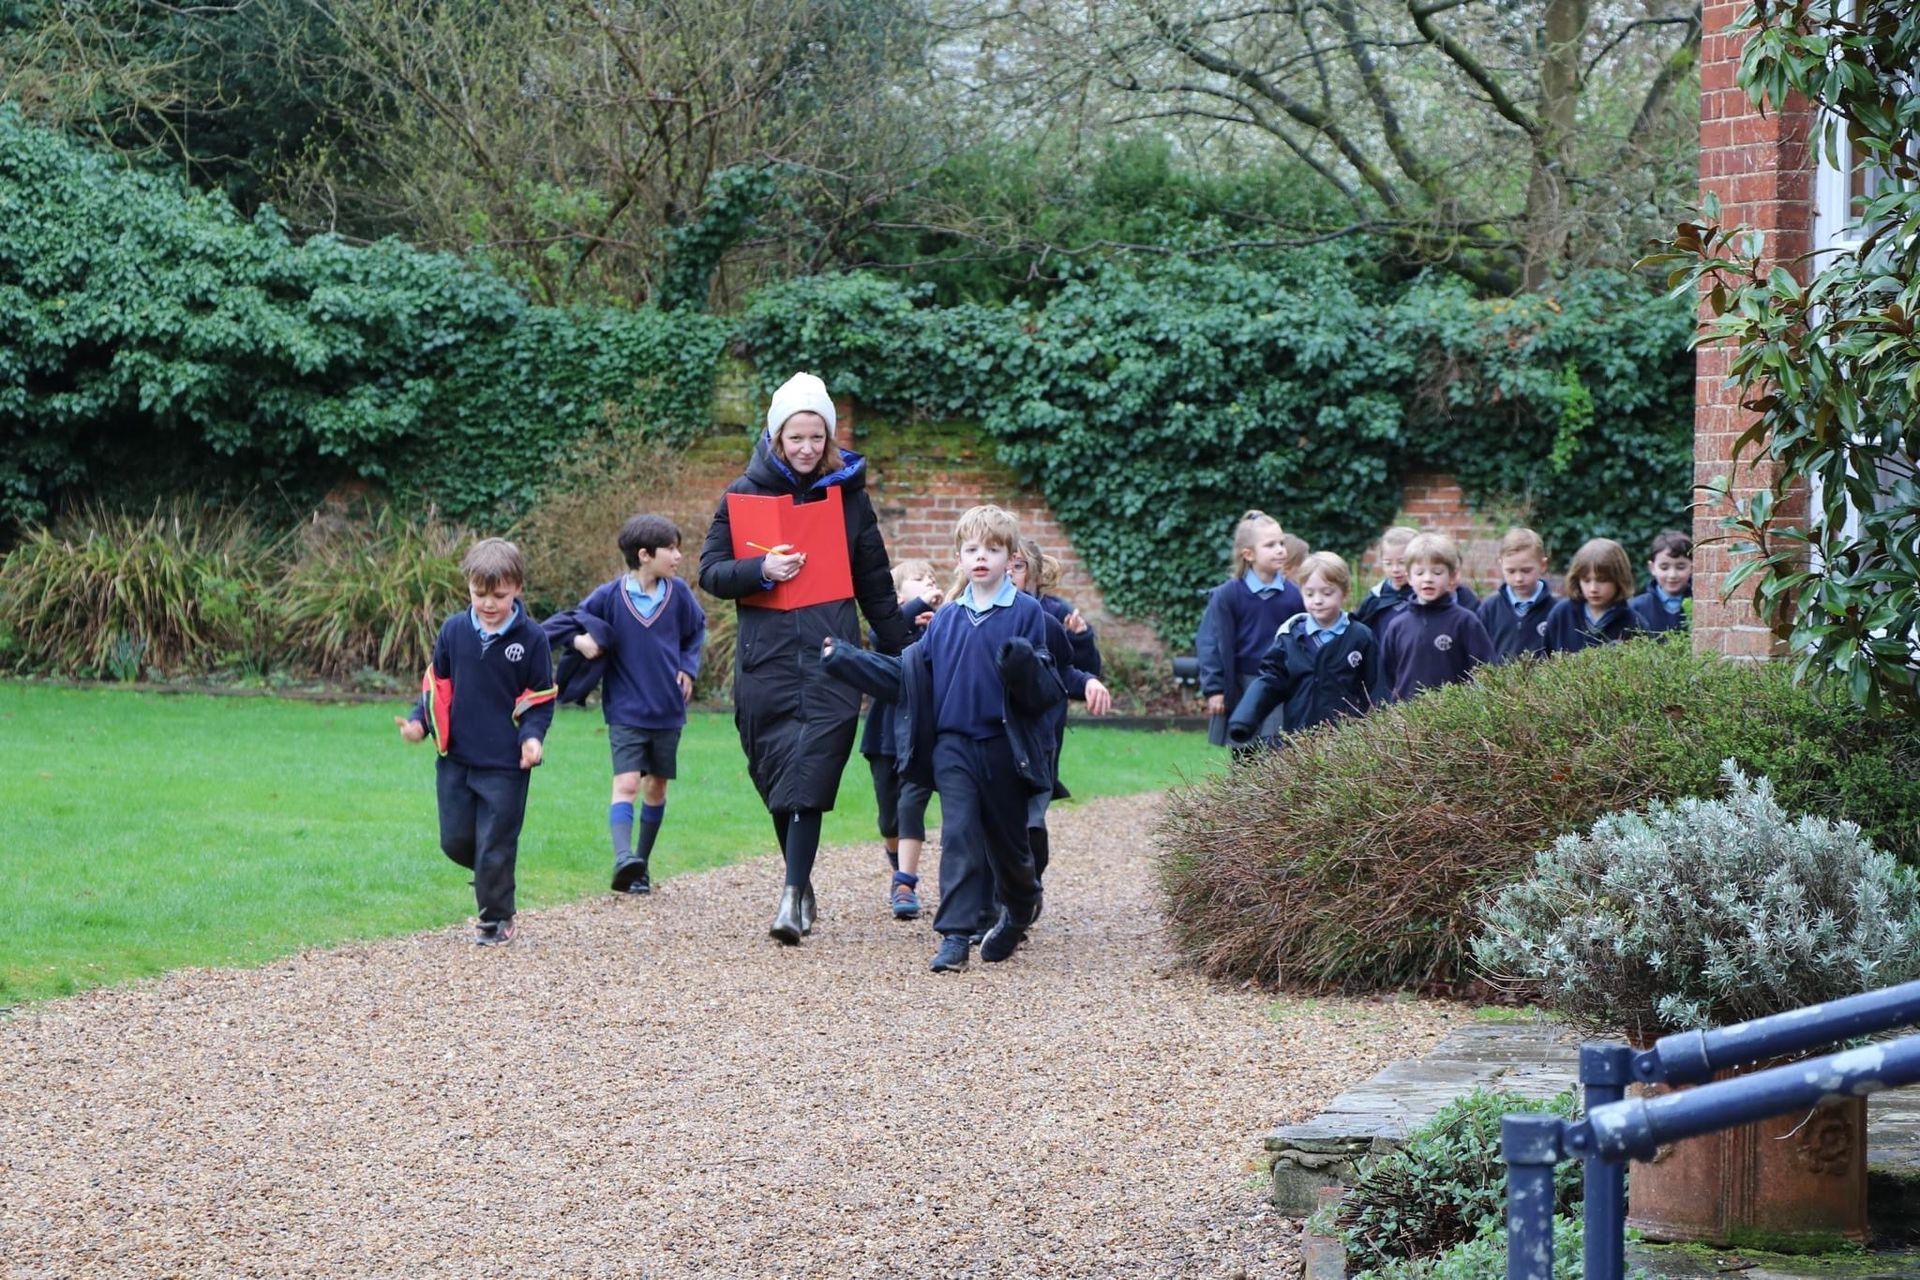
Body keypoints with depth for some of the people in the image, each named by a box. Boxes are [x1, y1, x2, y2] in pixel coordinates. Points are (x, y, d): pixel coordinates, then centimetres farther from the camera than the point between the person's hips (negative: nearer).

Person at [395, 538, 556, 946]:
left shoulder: (531, 639, -7)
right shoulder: (454, 631, 1)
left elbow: (540, 698, -1)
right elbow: (436, 684, 10)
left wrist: (531, 736, -17)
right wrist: (419, 721, -5)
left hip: (505, 764, -3)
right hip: (455, 760, 3)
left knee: (495, 847, 1)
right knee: (455, 840, 7)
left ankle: (496, 919, 16)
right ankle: (491, 878, 34)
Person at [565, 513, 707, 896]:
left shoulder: (678, 594, -2)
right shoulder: (609, 596, -11)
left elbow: (696, 630, 17)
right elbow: (573, 624, 2)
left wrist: (688, 667, 4)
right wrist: (580, 640, -19)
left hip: (668, 712, 4)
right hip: (625, 713, -4)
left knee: (656, 786, 11)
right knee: (627, 783, -18)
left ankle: (641, 864, 23)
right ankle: (623, 858, -31)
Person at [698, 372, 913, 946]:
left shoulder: (849, 494, 9)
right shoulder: (744, 493, 7)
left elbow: (875, 585, 15)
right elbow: (710, 571, 5)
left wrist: (900, 655, 15)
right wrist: (760, 570, -14)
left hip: (830, 658, -1)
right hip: (765, 656, 1)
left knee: (810, 777, -12)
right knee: (776, 772, 3)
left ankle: (793, 896, -16)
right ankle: (801, 883, 19)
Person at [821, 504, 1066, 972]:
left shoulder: (1027, 613, -5)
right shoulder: (946, 618, 7)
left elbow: (1045, 692, -8)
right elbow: (905, 676, 11)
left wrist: (1024, 667, -30)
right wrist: (841, 659, 9)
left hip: (1004, 745, -2)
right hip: (952, 744, 2)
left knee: (1007, 840, 10)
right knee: (958, 834, -9)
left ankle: (1020, 909, 38)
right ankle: (955, 935, -10)